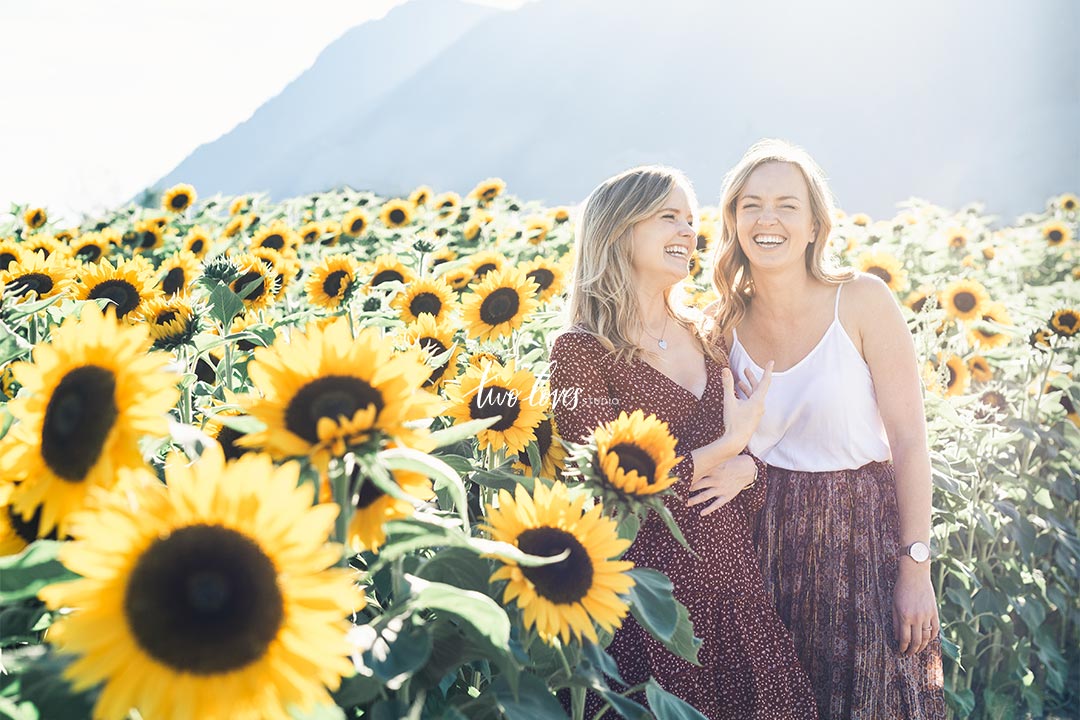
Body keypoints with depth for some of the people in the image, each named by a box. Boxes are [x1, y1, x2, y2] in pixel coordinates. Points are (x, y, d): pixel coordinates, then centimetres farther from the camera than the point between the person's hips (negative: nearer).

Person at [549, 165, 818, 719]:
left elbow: (750, 455, 17)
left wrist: (743, 471, -7)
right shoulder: (582, 351, -8)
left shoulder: (704, 340, 11)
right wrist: (726, 447, -14)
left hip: (733, 585, 6)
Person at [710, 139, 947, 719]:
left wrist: (916, 569, -13)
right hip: (771, 539, 3)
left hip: (865, 535, -3)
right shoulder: (727, 324, 1)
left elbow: (909, 439, -11)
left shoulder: (863, 301, -11)